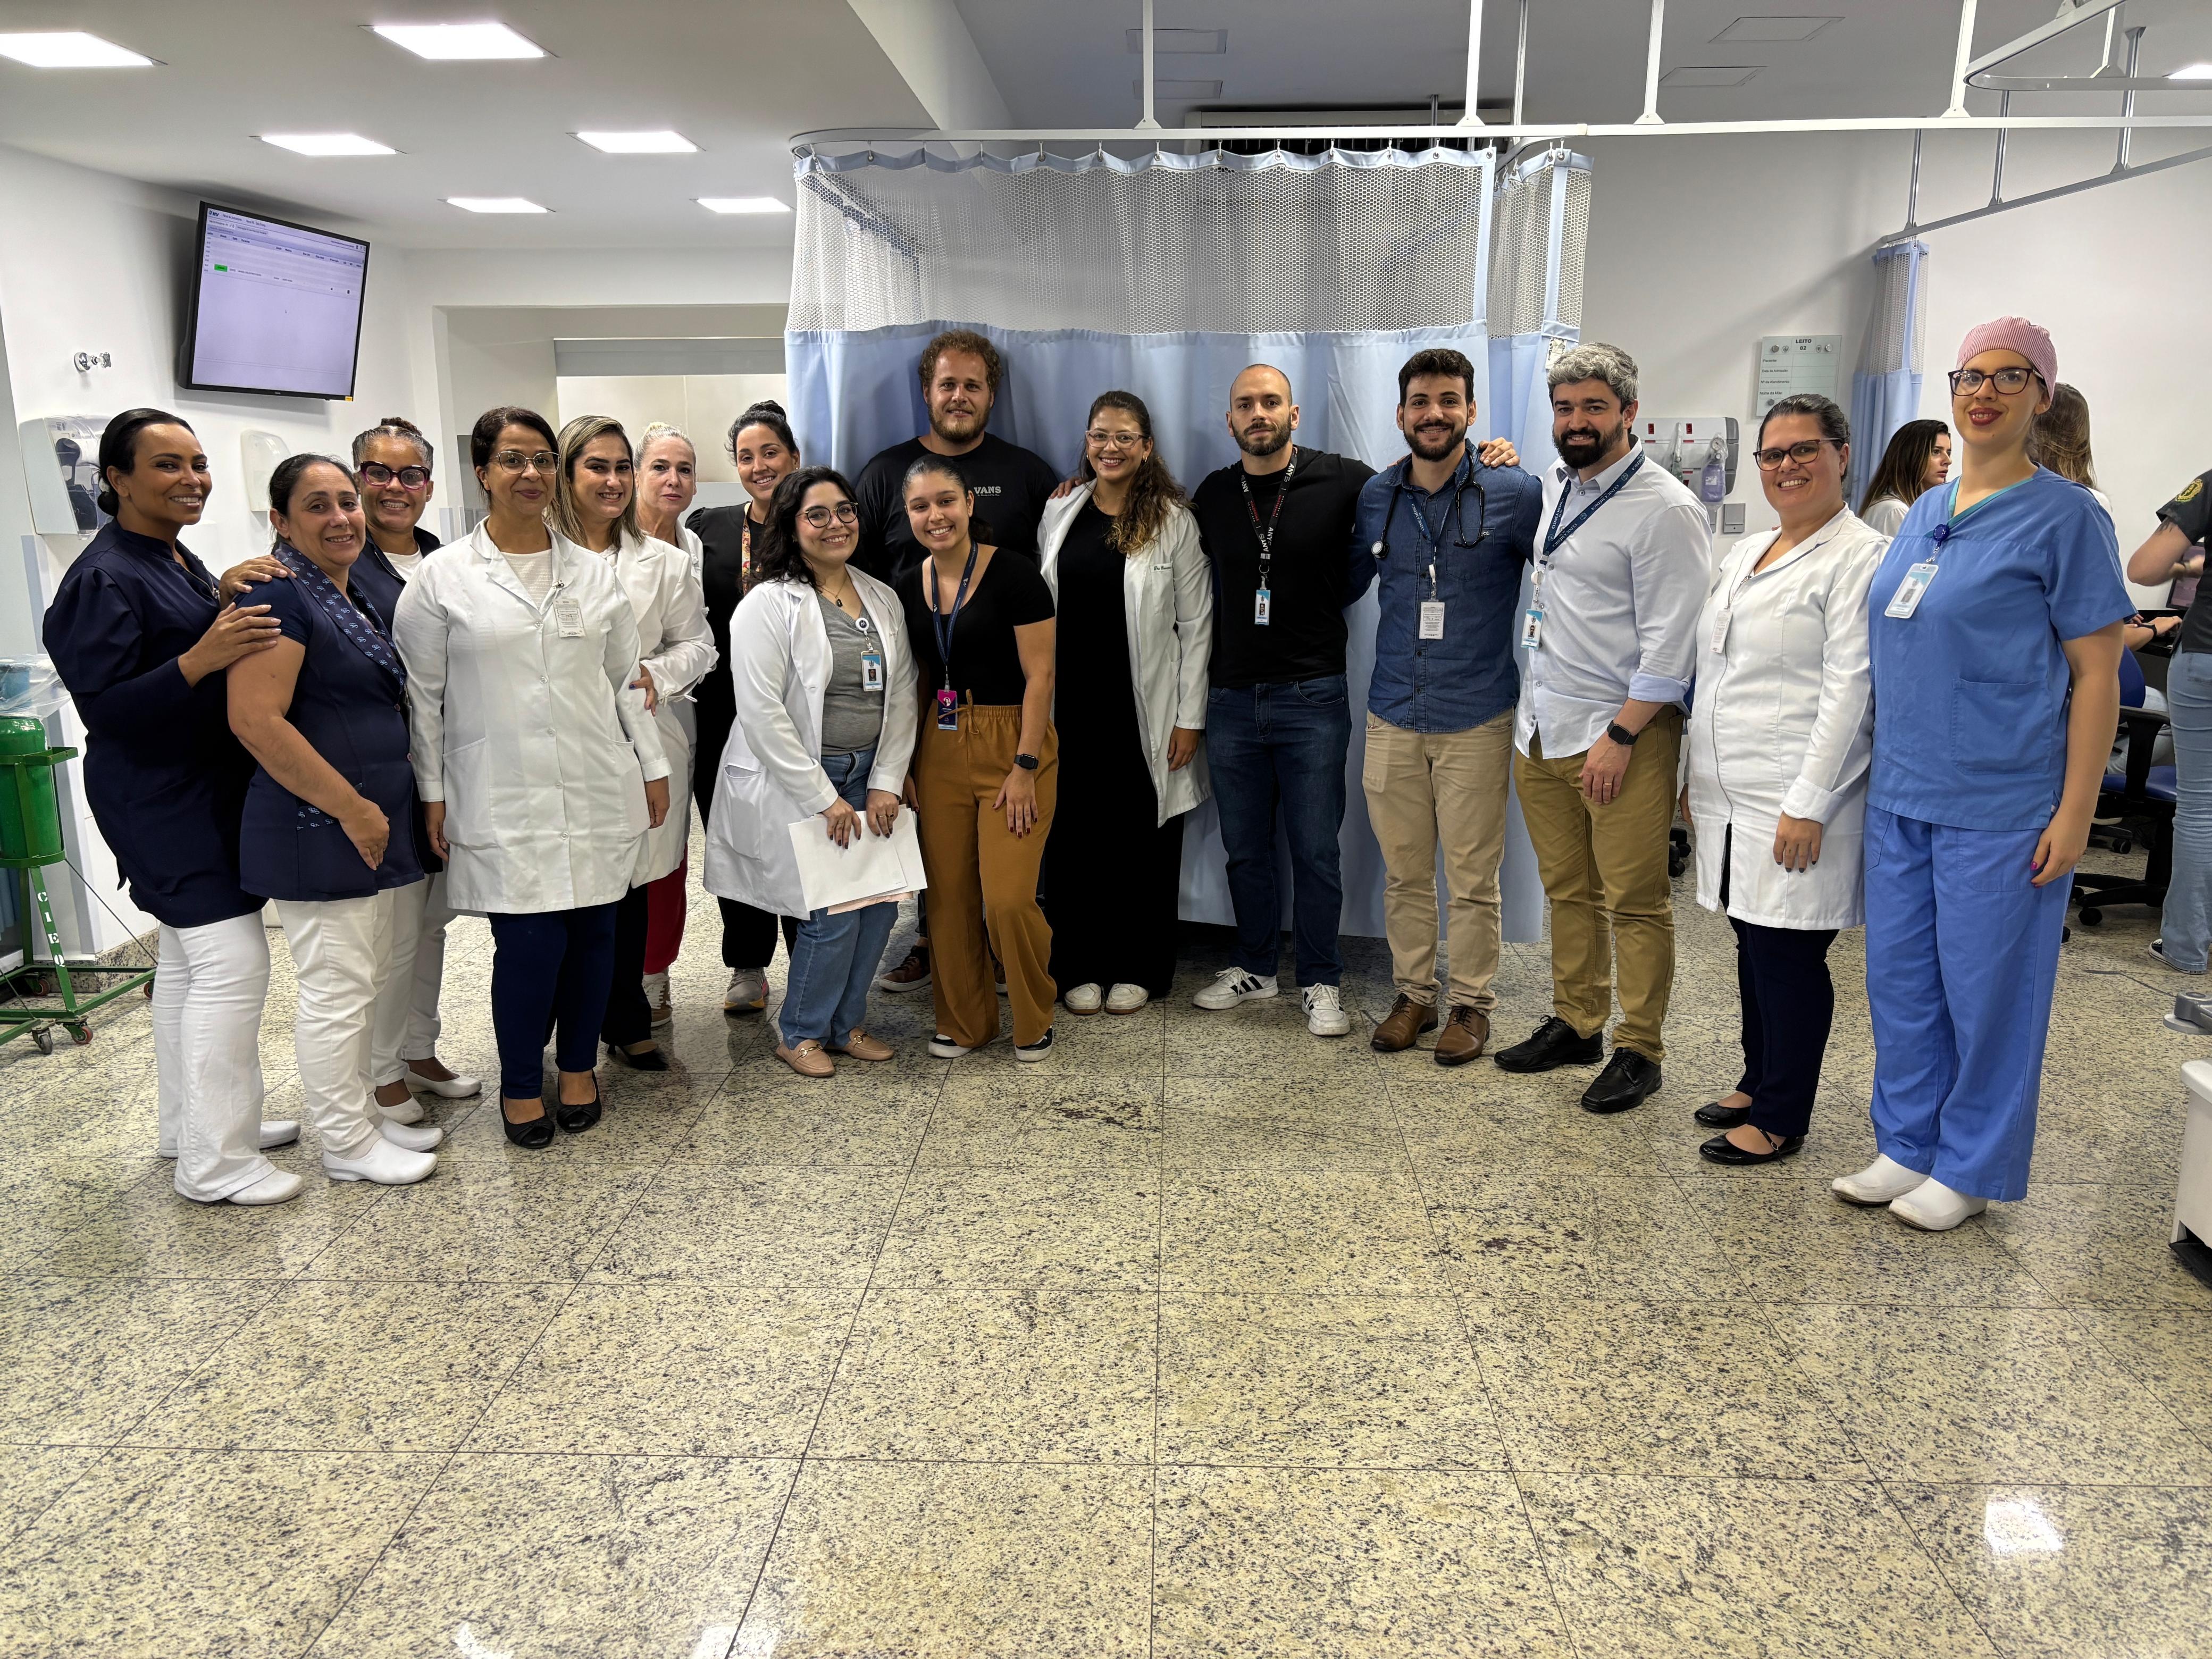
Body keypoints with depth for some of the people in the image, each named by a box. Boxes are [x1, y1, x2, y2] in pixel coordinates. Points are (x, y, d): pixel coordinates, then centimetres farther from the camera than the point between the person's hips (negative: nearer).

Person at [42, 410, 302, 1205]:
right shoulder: (105, 579, -17)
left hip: (202, 789, 10)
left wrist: (223, 596, -5)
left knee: (188, 958, 16)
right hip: (164, 802, -10)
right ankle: (214, 1163, -3)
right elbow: (104, 707, -20)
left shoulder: (174, 557, 13)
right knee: (232, 964, -12)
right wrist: (201, 658, -33)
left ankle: (191, 1123, 29)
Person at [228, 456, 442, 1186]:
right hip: (318, 831, -9)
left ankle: (364, 1113, 29)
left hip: (376, 825, 9)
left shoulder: (354, 597, 13)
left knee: (369, 979, 17)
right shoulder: (280, 597, -14)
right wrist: (351, 808, -20)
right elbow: (255, 720, -23)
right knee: (337, 989, 0)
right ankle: (346, 1143, 13)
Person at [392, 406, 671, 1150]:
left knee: (593, 930, 6)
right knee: (530, 941, -6)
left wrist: (653, 769, 11)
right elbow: (422, 696, 2)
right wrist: (432, 794, 0)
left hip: (598, 790, 3)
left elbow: (627, 678, 13)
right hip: (503, 800, -3)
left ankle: (578, 1067, 27)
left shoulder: (592, 571, 9)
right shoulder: (442, 578, 0)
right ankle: (521, 1084, 16)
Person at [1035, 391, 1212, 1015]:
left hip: (1143, 708, -2)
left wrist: (1190, 719, -6)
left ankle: (1137, 969, 20)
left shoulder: (1173, 521, -3)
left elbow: (1196, 625, -3)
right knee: (1075, 836, 6)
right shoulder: (1058, 514, 6)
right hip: (1072, 704, 2)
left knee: (1143, 839, 5)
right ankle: (1080, 967, 20)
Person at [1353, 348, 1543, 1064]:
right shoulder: (1375, 497, 5)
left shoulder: (1514, 493, -5)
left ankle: (1472, 1004, 20)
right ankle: (1414, 995, 26)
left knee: (1472, 878, 4)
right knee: (1404, 872, 11)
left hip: (1477, 719, -3)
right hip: (1393, 717, 3)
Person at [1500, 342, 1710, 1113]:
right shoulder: (1554, 491, 13)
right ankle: (1575, 1024, 26)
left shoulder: (1665, 509, -10)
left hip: (1622, 733, -7)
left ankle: (1638, 1051, 11)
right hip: (1541, 729, 7)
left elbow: (1670, 642, -14)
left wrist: (1620, 735, -16)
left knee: (1635, 902, 1)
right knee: (1567, 891, 14)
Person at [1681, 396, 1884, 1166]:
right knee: (1753, 946, 17)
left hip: (1795, 803, -8)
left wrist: (1808, 804, -19)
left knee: (1790, 956, 0)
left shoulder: (1858, 557, -9)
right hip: (1732, 796, 8)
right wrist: (1698, 776, 17)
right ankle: (1758, 1083, 31)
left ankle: (1780, 1119, 12)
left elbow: (1849, 689, -16)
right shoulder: (1746, 553, 16)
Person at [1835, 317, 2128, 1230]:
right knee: (1900, 976, 12)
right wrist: (1885, 769, 13)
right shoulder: (1925, 513, 12)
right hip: (1900, 794, 6)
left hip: (1999, 805, -6)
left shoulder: (2063, 517, -7)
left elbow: (2096, 675, -9)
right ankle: (1908, 1146, 28)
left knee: (1986, 985, 4)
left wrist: (2074, 813, -13)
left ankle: (1971, 1167, 20)